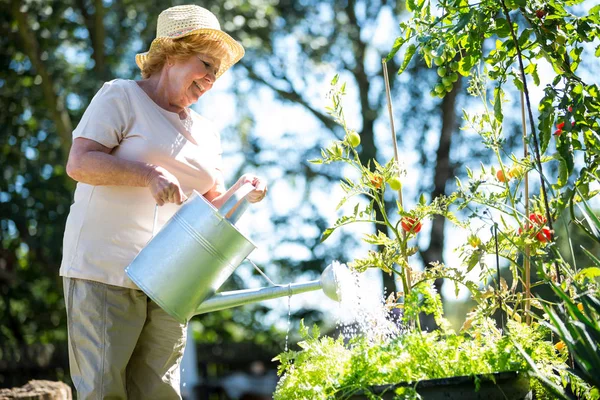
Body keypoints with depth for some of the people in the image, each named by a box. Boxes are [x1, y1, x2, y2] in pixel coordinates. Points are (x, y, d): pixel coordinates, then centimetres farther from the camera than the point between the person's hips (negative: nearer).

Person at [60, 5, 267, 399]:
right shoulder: (121, 96, 3)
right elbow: (80, 163, -9)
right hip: (105, 271, -5)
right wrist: (149, 174, -21)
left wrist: (239, 193, 0)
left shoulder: (205, 132, 21)